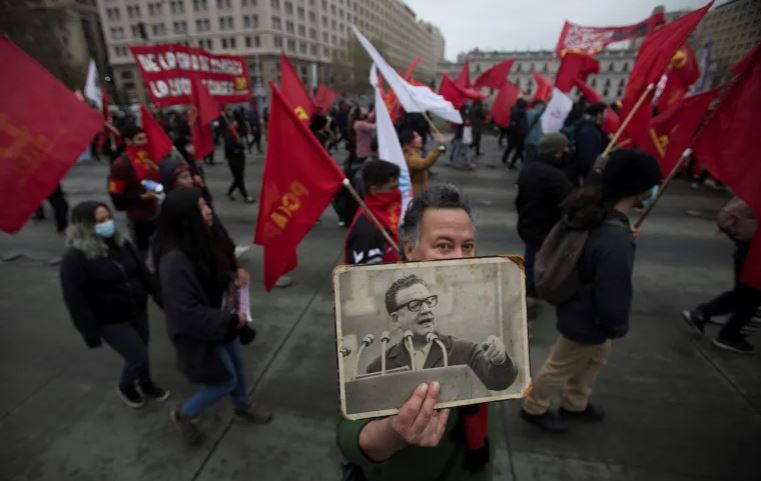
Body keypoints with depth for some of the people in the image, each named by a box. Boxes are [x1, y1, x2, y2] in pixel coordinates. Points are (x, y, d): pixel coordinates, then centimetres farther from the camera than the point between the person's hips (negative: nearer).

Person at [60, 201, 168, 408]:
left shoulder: (120, 243, -1)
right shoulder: (74, 258, -19)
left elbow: (143, 271, 7)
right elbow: (75, 299, -18)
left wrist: (159, 295, 6)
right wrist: (90, 332, -17)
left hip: (138, 311, 6)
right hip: (111, 321, -5)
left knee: (141, 352, 18)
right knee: (139, 356, -1)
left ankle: (145, 383, 45)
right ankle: (125, 387, 31)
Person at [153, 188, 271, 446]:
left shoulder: (204, 239, -8)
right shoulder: (174, 260, -34)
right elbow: (187, 313, -31)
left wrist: (234, 275, -8)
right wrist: (231, 320, -23)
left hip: (222, 320, 8)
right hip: (200, 332, -8)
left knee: (238, 366, 23)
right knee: (227, 380, 8)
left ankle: (243, 407, 51)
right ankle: (183, 415, 35)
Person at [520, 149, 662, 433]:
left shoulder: (592, 210, -12)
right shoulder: (616, 242, -40)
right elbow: (614, 294, -28)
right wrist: (618, 327, -10)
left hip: (578, 304, 9)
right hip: (588, 318, -9)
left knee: (597, 356, 30)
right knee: (562, 367, 16)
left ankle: (574, 404, 53)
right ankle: (534, 408, 43)